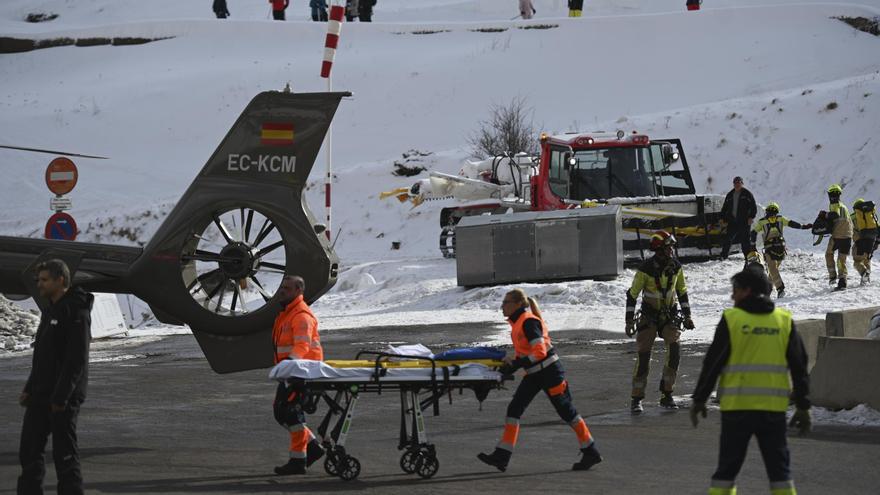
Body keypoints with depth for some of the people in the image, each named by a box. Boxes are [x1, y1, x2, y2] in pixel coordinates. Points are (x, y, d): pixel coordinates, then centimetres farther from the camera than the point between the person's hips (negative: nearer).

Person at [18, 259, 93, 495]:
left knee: (65, 454, -4)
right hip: (41, 396, 9)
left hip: (63, 397, -9)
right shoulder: (51, 310, 16)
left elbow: (77, 359, -21)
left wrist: (61, 396, -24)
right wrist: (29, 389, 15)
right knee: (29, 451, 10)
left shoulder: (76, 313, -14)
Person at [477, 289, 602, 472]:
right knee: (514, 409, 1)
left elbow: (539, 352, -26)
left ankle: (591, 452, 11)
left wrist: (515, 365, -26)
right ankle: (501, 456, 0)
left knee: (566, 411, 0)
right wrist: (511, 362, 1)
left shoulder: (529, 322, -20)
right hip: (534, 374, 9)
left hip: (549, 371, -9)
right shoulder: (517, 322, 9)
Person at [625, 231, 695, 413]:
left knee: (675, 350, -15)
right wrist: (629, 321, -10)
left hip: (669, 315, 3)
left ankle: (666, 395, -4)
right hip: (649, 316, -3)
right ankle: (636, 399, 0)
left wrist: (687, 316, 11)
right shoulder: (646, 269, -15)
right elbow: (632, 295, -8)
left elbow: (682, 291, 12)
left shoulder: (675, 267, -2)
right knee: (643, 355, -9)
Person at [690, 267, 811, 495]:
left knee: (728, 466, 7)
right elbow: (799, 367, 6)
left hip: (737, 407, -2)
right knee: (778, 466, 8)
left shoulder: (731, 319, -3)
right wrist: (803, 406, 11)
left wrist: (699, 399, 6)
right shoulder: (785, 320, 6)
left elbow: (712, 363, -2)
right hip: (774, 407, 2)